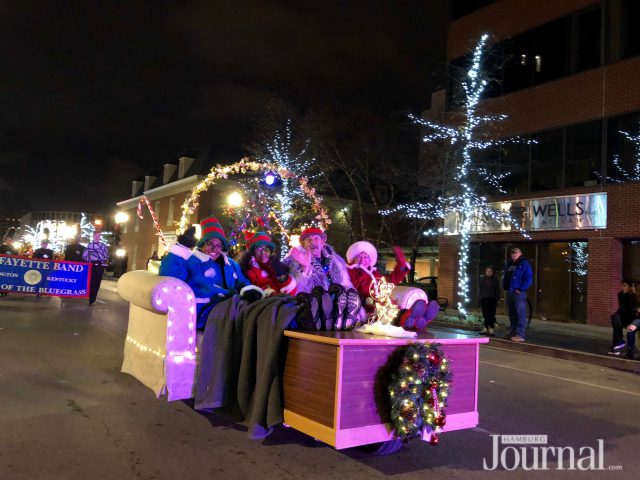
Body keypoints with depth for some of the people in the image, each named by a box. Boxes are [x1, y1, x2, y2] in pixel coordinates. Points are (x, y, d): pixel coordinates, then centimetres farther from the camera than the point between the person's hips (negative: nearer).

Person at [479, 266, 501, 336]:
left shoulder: (495, 280, 5)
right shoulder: (482, 279, 9)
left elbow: (497, 290, 5)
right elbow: (479, 289, 9)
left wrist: (497, 298, -3)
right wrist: (480, 297, 0)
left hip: (492, 299, -2)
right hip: (484, 299, 2)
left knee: (491, 315, -5)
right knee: (485, 315, 4)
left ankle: (491, 329, -4)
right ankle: (486, 329, 8)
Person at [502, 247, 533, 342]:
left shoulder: (524, 264, -6)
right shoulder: (509, 264, 18)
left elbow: (528, 279, -13)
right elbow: (505, 277, 27)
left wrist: (521, 289, -17)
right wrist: (505, 287, 13)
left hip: (518, 293, -8)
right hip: (509, 292, 8)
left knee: (520, 314, -9)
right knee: (512, 314, 14)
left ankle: (520, 335, -10)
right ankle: (512, 332, 22)